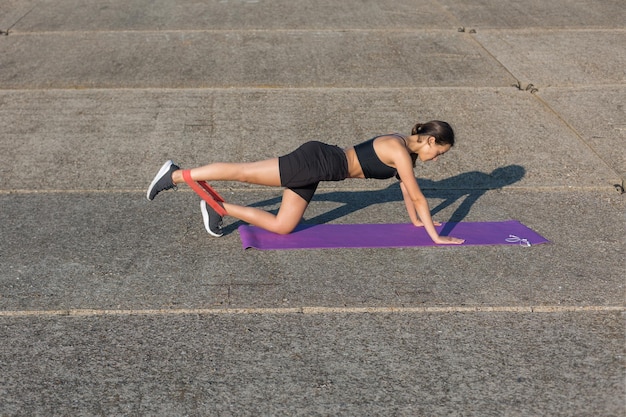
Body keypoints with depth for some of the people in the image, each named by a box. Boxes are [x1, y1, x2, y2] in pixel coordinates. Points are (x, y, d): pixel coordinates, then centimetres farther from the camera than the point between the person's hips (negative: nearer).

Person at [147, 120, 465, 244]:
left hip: (317, 167, 9)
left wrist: (416, 221, 31)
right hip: (316, 162, -9)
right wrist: (435, 237, -8)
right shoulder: (401, 152, -16)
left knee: (281, 227, 8)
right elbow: (418, 196, -14)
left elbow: (405, 187, 25)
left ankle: (219, 208, 11)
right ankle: (176, 175, 0)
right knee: (244, 173, -7)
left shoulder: (405, 146, 12)